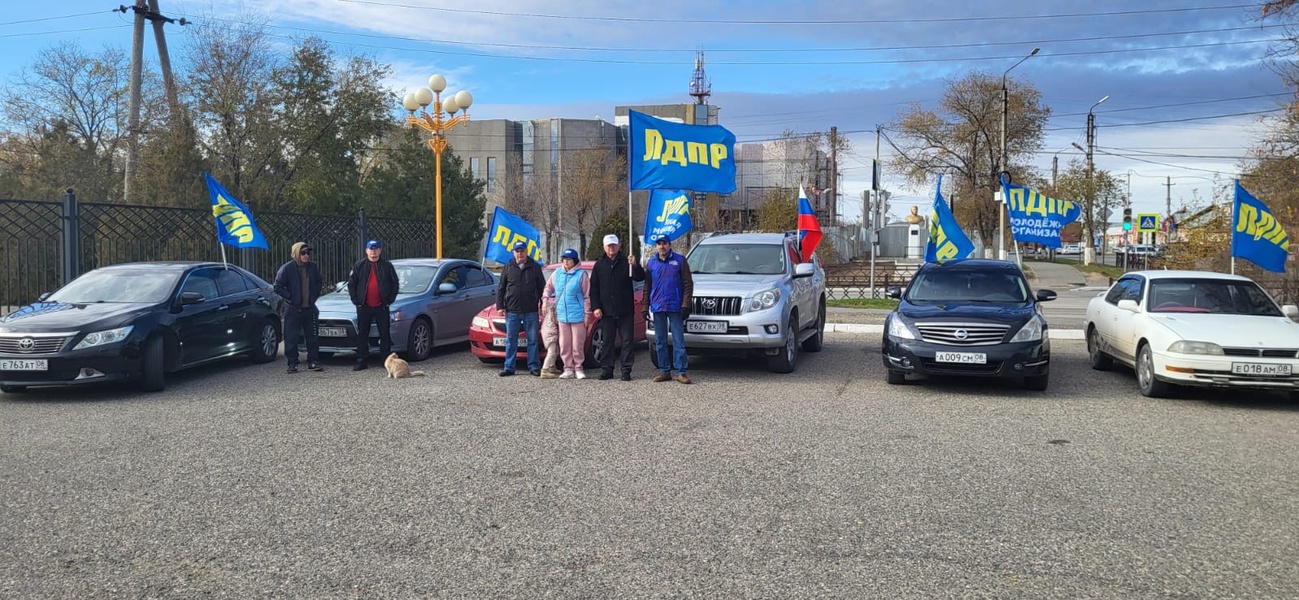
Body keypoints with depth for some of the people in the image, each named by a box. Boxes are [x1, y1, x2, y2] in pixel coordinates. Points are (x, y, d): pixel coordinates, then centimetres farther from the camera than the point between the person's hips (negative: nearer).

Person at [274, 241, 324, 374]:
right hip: (293, 309, -4)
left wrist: (315, 295, 7)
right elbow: (278, 287, -7)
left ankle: (313, 362, 18)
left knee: (313, 337, 8)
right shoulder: (287, 268, -9)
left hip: (309, 308, 4)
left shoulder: (313, 267, 4)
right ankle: (292, 364, 5)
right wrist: (290, 298, -11)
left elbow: (319, 282, 19)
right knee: (291, 338, -2)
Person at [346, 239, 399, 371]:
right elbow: (351, 283, 6)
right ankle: (361, 361, 9)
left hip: (382, 306, 0)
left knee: (385, 334, 3)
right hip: (364, 307, 1)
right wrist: (356, 300, -2)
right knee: (362, 335, 4)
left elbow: (395, 284, 6)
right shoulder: (360, 266, 4)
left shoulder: (387, 265, 3)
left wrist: (390, 300, -2)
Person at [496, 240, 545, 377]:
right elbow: (500, 289, 10)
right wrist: (500, 306, 1)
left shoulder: (535, 267, 7)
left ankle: (534, 367, 8)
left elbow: (542, 288, 10)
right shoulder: (508, 268, 8)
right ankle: (509, 367, 10)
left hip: (531, 311, -1)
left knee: (532, 340, 3)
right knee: (511, 340, 4)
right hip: (512, 311, 1)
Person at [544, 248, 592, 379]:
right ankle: (568, 369, 12)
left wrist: (587, 313, -6)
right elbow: (549, 287, 23)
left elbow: (587, 296, -3)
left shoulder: (581, 274, -5)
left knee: (577, 344, -1)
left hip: (577, 315, -4)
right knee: (564, 345, 6)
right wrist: (546, 298, 6)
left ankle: (578, 368, 10)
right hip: (562, 315, 5)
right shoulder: (557, 273, 9)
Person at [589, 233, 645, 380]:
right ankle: (606, 369, 13)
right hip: (606, 312, 2)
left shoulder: (626, 262, 3)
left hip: (625, 311, -1)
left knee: (628, 341, -1)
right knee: (607, 341, 7)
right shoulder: (599, 265, 10)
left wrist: (635, 265, -27)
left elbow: (640, 277, -8)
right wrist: (595, 307, -2)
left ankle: (626, 370, 5)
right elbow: (594, 288, 8)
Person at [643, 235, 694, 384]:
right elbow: (647, 287, 13)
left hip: (675, 307, -3)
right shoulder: (651, 263, 10)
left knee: (679, 340, -3)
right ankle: (664, 371, 15)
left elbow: (687, 284, -2)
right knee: (660, 341, 7)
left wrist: (685, 305, -9)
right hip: (657, 307, 4)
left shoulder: (679, 260, 0)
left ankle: (681, 372, 0)